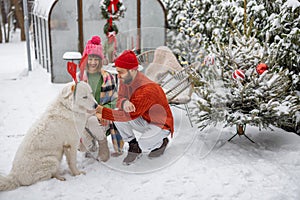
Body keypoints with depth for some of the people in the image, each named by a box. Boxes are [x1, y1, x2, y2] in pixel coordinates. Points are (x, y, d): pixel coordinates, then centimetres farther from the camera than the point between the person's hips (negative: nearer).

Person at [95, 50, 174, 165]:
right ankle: (133, 147, 1)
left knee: (144, 145, -31)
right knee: (118, 113, -16)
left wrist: (104, 113, -36)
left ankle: (161, 142, 7)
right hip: (144, 121, 7)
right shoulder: (125, 80, -9)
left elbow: (130, 115, -33)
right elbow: (120, 99, -9)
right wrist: (124, 103, -36)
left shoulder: (147, 90, -34)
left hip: (161, 125, -7)